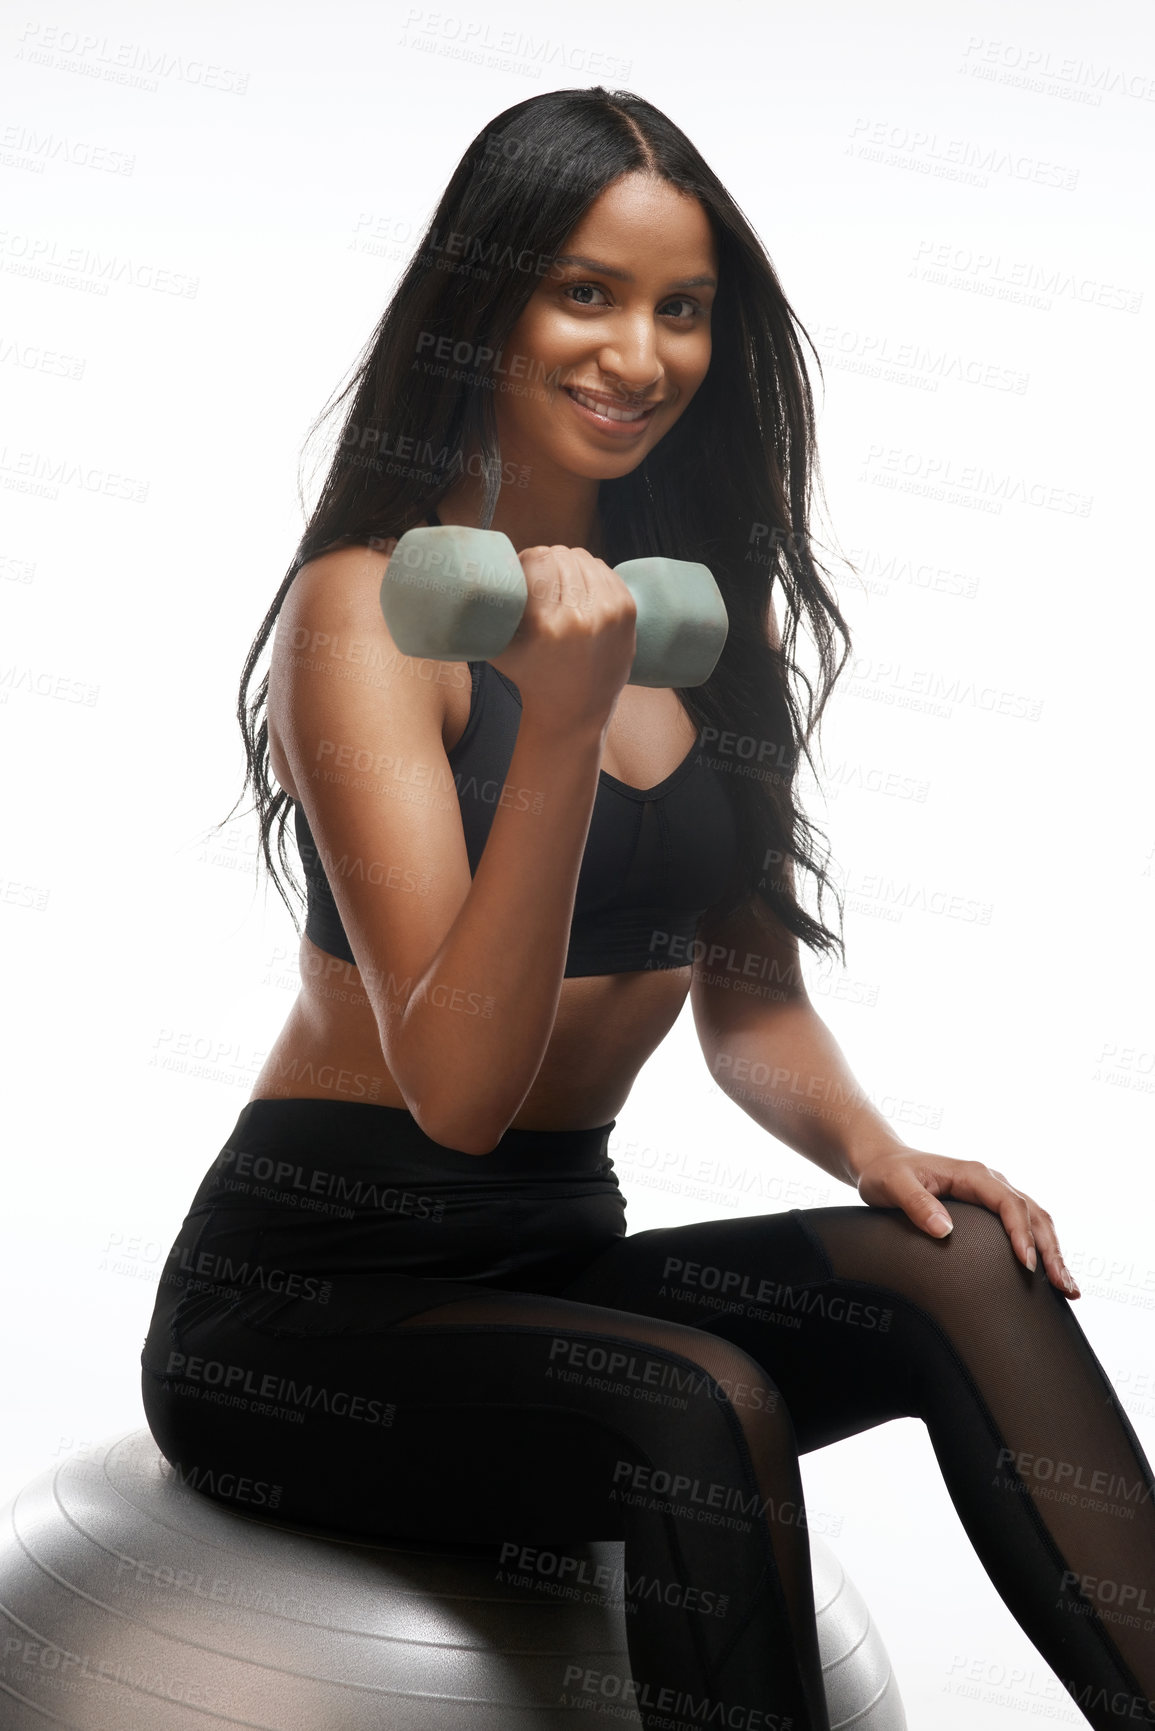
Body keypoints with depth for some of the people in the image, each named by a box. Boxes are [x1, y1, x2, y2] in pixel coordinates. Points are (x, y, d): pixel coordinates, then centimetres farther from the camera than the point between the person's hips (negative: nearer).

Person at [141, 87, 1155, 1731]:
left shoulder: (703, 607, 8)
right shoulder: (369, 606, -12)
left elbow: (745, 992, 12)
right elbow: (459, 1086, -21)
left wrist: (867, 1144, -8)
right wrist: (560, 725, -32)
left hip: (561, 1257, 6)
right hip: (308, 1290, -5)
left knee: (967, 1269, -19)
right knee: (706, 1407, -32)